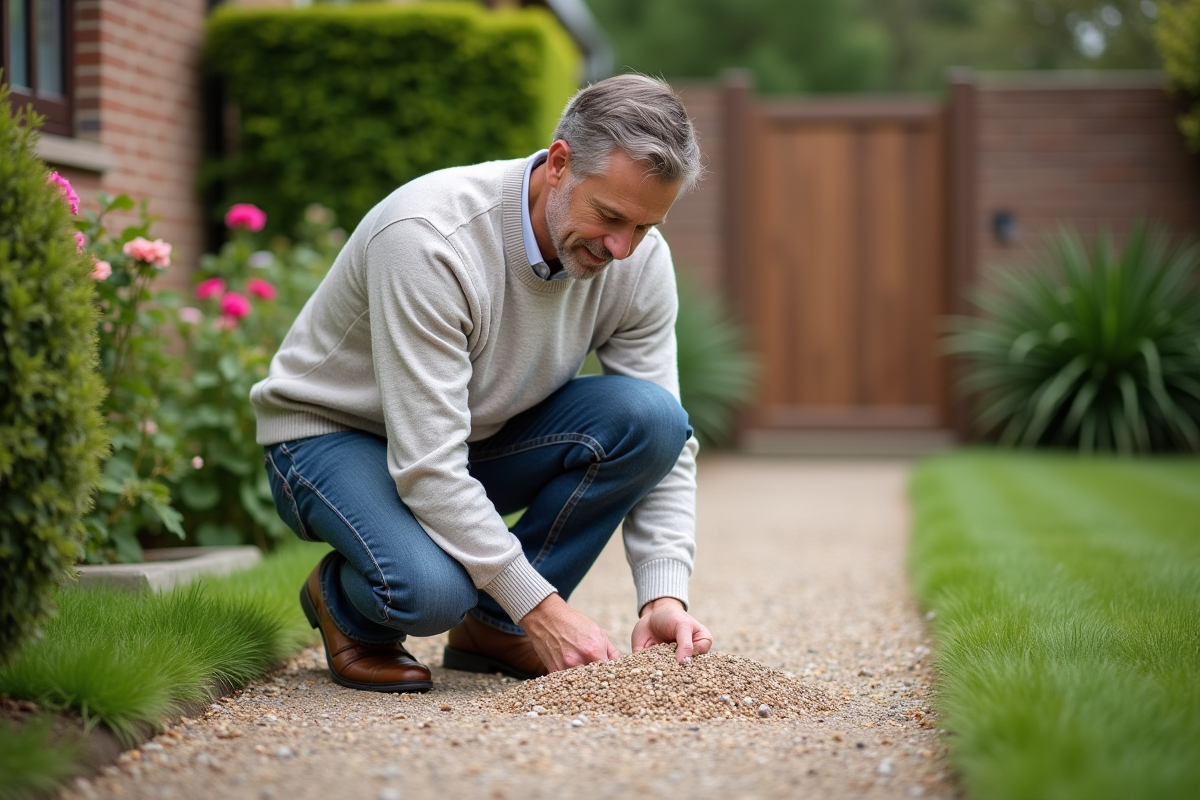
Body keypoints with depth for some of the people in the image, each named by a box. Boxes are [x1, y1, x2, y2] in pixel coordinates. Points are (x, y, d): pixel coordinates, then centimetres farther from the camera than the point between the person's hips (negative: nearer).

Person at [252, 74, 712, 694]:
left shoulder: (640, 259, -15)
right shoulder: (430, 238, -34)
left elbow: (666, 441, -10)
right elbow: (425, 464, -35)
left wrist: (664, 595, -25)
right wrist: (542, 607, -36)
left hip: (481, 436, 6)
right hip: (335, 434, -6)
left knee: (647, 416, -23)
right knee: (428, 586, -38)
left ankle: (494, 627, -7)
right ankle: (344, 598, 1)